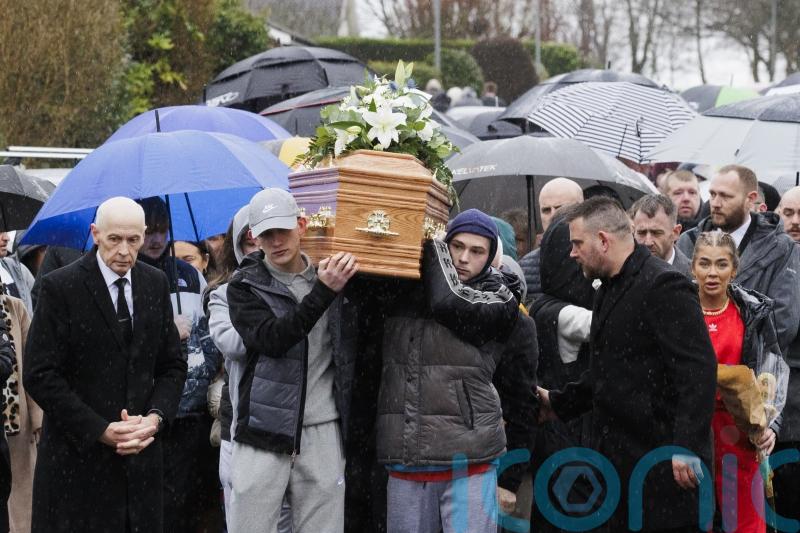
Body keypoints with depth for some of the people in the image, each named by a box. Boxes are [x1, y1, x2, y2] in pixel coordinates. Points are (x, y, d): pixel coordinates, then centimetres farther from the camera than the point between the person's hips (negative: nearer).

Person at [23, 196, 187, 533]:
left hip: (142, 452, 4)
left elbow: (173, 365, 12)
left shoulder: (156, 284, 8)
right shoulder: (60, 287, -7)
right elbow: (40, 375, -10)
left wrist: (156, 417, -7)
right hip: (78, 456, -4)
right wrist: (100, 430, -15)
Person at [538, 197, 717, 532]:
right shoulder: (610, 288, 17)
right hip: (619, 460, 9)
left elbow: (698, 370, -22)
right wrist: (559, 404, 24)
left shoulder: (664, 287, -15)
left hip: (661, 460, -9)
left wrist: (687, 448, -26)